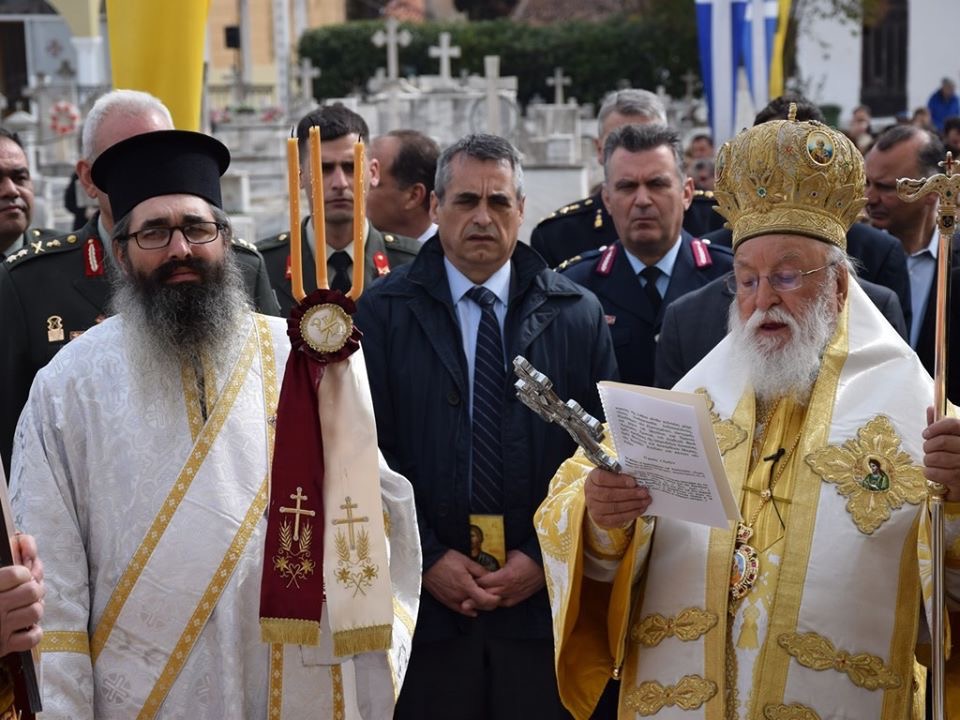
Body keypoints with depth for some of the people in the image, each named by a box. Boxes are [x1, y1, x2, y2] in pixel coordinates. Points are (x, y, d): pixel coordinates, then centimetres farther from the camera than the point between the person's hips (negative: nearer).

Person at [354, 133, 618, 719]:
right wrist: (427, 559, -9)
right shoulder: (382, 313, 1)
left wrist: (544, 557, -6)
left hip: (544, 600, 1)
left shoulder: (579, 315, 4)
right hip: (425, 596, -1)